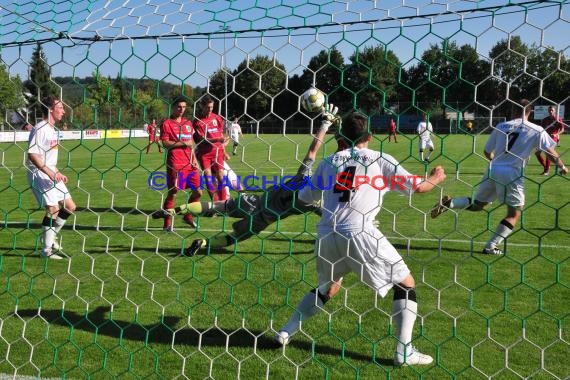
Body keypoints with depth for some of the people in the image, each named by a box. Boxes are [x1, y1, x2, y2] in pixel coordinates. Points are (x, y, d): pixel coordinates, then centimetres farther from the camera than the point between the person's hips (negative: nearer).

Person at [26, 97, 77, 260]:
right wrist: (50, 173, -25)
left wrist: (58, 173, 15)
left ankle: (50, 236, 25)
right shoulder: (40, 129, -15)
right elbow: (32, 155, -22)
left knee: (70, 206, 9)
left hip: (51, 174, 9)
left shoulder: (52, 129, 13)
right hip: (39, 174, -9)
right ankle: (46, 250, -2)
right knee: (53, 209, -13)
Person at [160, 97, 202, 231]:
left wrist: (194, 159, 11)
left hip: (189, 163, 6)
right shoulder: (167, 123, -3)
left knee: (198, 192, 7)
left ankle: (188, 216, 28)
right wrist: (183, 143, -13)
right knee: (172, 192, -3)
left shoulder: (188, 123, 16)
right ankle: (167, 224, 7)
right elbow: (165, 143, -10)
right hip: (175, 164, -6)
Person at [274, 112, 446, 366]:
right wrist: (436, 177, 29)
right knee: (406, 284, 11)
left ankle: (286, 332, 24)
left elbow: (305, 197, 23)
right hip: (359, 234, -4)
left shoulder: (330, 161, 17)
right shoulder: (381, 160, 8)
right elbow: (418, 187, 8)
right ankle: (404, 352, 5)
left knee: (325, 288, 29)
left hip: (327, 235, 5)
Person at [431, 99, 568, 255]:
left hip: (493, 170, 4)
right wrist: (562, 166, 21)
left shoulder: (502, 126, 12)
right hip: (512, 174, -4)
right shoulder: (536, 130, 2)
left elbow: (487, 152, 17)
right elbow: (551, 152, 2)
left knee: (477, 204, 20)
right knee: (514, 213, 11)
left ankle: (448, 203, -5)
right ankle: (491, 247, 3)